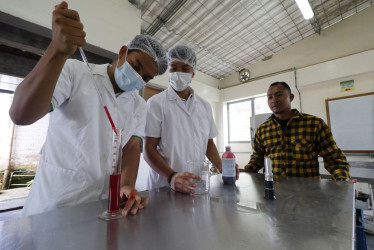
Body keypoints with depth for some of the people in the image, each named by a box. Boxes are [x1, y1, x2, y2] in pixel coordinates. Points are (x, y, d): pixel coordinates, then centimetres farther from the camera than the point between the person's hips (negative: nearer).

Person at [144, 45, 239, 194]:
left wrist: (221, 166, -2)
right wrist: (171, 177, -23)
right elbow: (149, 149, -9)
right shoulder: (156, 103, -5)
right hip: (164, 185, -3)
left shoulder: (205, 106, 8)